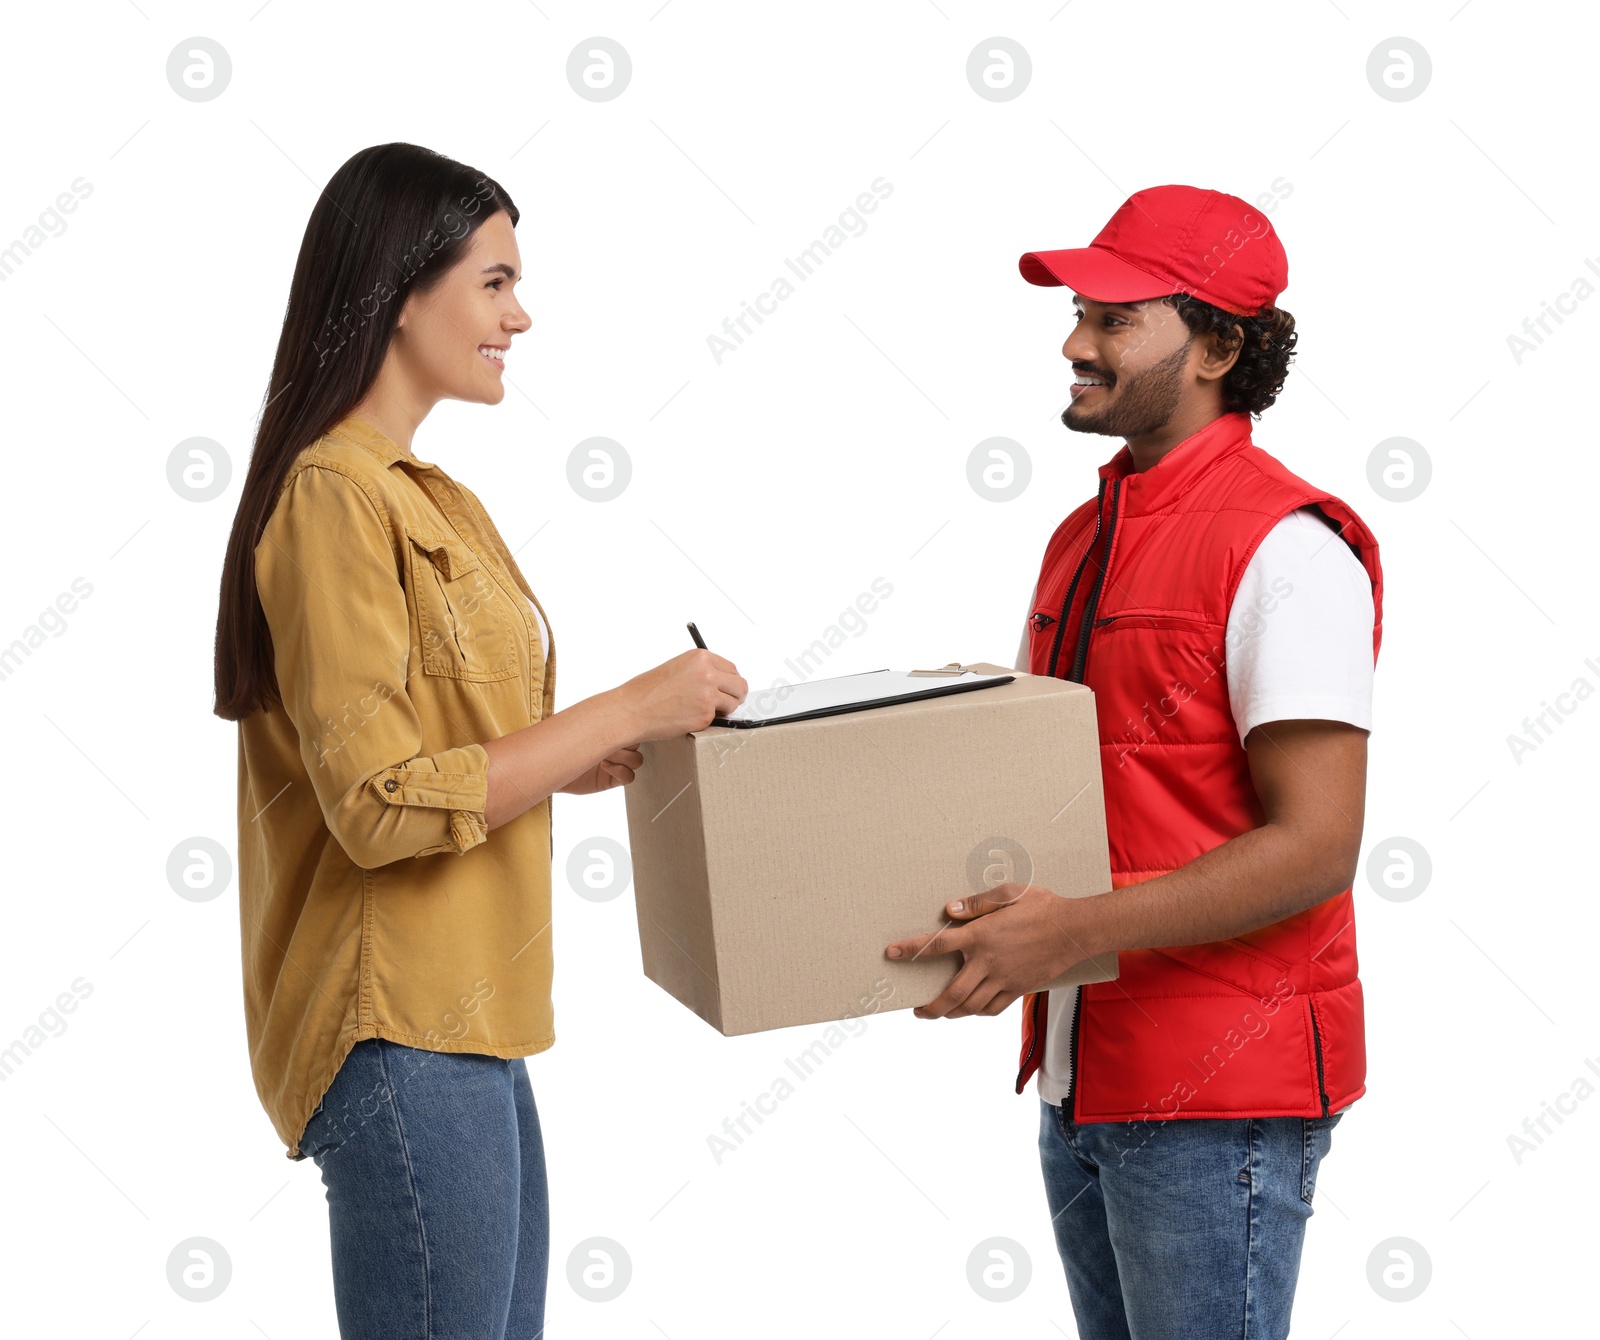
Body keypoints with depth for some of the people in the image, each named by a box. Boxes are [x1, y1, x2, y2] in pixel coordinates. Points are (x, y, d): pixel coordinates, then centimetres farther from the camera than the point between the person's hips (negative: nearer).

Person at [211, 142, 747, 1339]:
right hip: (397, 1029, -9)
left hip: (463, 1020, 9)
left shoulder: (426, 497, 14)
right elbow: (383, 805, -20)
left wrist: (576, 763, 8)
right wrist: (628, 710, -17)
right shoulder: (335, 495, -14)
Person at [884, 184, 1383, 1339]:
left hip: (1220, 1092, -8)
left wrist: (1071, 930, -27)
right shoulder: (1084, 538, 14)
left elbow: (1315, 847, -20)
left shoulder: (1287, 549, -14)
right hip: (1084, 1071, 8)